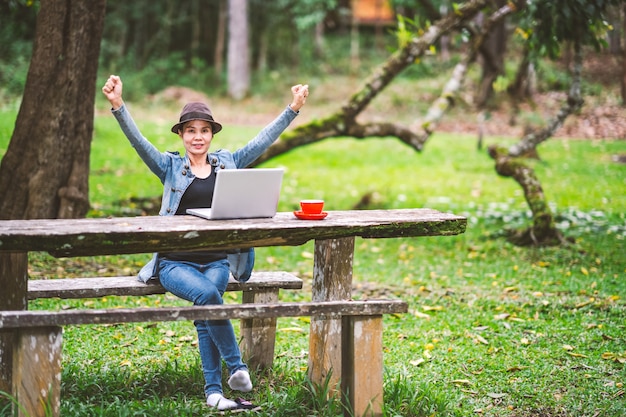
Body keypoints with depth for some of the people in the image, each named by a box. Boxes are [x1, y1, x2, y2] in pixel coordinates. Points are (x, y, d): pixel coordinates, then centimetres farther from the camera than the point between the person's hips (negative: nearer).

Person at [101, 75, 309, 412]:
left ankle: (213, 391, -27)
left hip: (216, 260, 1)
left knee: (205, 309, -28)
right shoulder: (171, 167, 8)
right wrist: (118, 106, -20)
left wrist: (293, 108, 2)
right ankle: (237, 367, -22)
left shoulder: (228, 163, 14)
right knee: (207, 294, -32)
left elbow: (264, 140, 10)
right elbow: (138, 141, -5)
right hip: (175, 261, -1)